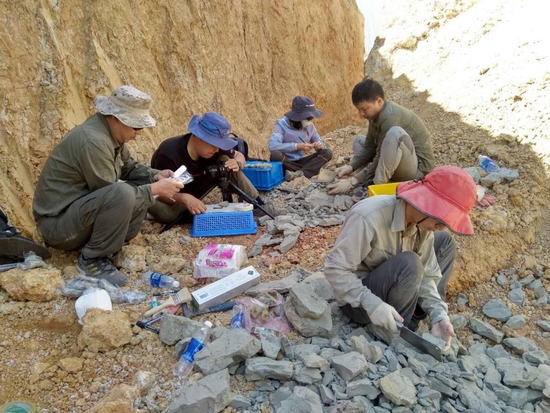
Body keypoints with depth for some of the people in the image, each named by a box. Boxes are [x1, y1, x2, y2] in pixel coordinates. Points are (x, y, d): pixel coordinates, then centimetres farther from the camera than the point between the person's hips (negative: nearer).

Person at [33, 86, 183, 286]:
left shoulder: (112, 131, 1)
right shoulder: (93, 141, -27)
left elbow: (129, 166, 15)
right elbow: (111, 193, -23)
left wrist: (155, 176, -3)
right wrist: (155, 189, -18)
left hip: (79, 206, 9)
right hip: (57, 222, -9)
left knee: (144, 188, 1)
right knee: (122, 194, -33)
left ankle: (107, 242, 4)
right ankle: (92, 259, -14)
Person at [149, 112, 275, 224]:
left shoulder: (212, 145, -15)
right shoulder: (169, 153, -33)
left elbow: (239, 155, -1)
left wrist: (237, 164, -26)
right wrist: (185, 198, -51)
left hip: (195, 189, 5)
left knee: (225, 161, -14)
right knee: (163, 212, -42)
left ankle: (257, 204, -11)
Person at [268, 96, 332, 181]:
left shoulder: (310, 126, 3)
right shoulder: (282, 125, -12)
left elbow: (321, 143, 10)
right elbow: (272, 146, -26)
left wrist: (320, 145, -16)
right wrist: (297, 146, -29)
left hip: (300, 162, 5)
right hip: (286, 163, -4)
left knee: (327, 153, -13)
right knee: (275, 155, -38)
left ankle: (300, 173, -32)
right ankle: (309, 170, -25)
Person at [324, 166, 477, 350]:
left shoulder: (421, 221, -10)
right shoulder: (369, 217, -33)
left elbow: (425, 273, -7)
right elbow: (335, 268, -30)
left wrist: (438, 313, -21)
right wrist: (372, 304, -35)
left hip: (389, 283, 8)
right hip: (357, 300, -7)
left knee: (444, 241, 5)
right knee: (408, 265, -33)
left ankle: (416, 315, 0)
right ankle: (388, 332, -11)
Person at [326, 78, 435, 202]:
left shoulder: (390, 116, -25)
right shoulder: (376, 113, 3)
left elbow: (382, 159, -25)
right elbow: (369, 147, 7)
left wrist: (353, 182, -23)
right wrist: (351, 166, -8)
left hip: (418, 167, -10)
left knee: (395, 132, -36)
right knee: (359, 140, 15)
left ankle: (376, 186, -25)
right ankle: (370, 181, -8)